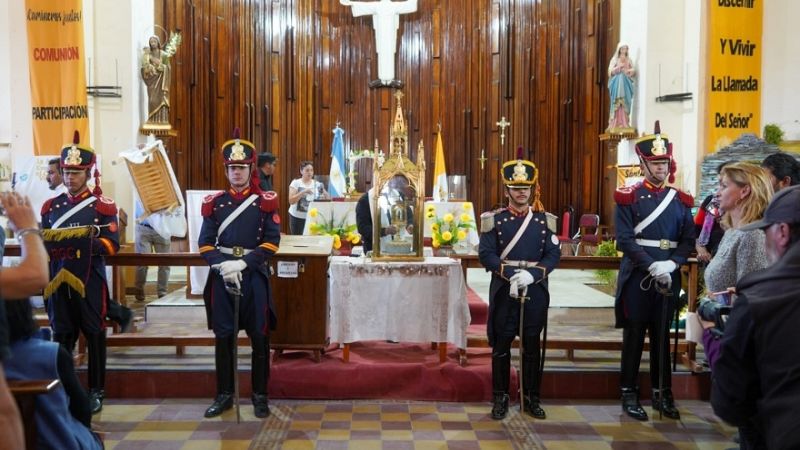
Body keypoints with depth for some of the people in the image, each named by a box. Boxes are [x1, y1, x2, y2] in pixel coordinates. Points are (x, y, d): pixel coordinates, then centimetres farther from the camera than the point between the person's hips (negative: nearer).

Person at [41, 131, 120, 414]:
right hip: (58, 282, 3)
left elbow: (112, 244, -8)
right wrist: (49, 244, -9)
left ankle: (96, 392, 15)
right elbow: (42, 243, 14)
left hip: (90, 283, -3)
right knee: (62, 337, 8)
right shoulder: (50, 206, 12)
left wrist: (86, 241, -25)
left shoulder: (103, 205, -1)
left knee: (94, 336, 4)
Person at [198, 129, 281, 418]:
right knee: (223, 336, 7)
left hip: (254, 275, -2)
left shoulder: (266, 202, 2)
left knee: (259, 336, 3)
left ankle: (260, 395, 16)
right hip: (222, 275, 2)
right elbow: (205, 243, 4)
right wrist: (223, 265, -14)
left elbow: (272, 242, -5)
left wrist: (242, 263, -16)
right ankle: (224, 394, 20)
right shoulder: (214, 203, 7)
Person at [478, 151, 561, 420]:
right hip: (504, 291, -1)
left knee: (532, 346, 9)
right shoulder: (494, 219, 0)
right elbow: (485, 254, -8)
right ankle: (500, 398, 17)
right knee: (501, 346, 5)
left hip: (535, 291, 1)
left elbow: (554, 254, -1)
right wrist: (511, 273, -20)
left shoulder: (544, 219, 5)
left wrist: (532, 274, -18)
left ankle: (532, 398, 21)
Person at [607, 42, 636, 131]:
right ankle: (615, 124, -8)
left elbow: (633, 73, 11)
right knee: (616, 104, -8)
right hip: (617, 84, -3)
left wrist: (632, 71, -12)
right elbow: (610, 72, -4)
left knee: (625, 104, -2)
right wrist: (618, 67, -17)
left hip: (626, 84, 3)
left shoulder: (629, 60, 13)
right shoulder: (614, 59, 6)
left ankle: (624, 124, -2)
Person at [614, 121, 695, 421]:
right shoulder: (628, 197, -3)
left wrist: (670, 264, -12)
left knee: (662, 336, 11)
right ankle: (629, 394, 13)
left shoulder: (680, 200, 9)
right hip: (637, 278, -3)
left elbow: (688, 241, 5)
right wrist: (653, 266, -19)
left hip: (668, 278, 4)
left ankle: (662, 393, 22)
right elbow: (625, 240, -11)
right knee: (634, 336, 3)